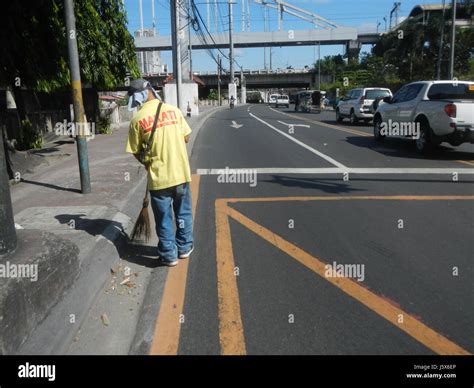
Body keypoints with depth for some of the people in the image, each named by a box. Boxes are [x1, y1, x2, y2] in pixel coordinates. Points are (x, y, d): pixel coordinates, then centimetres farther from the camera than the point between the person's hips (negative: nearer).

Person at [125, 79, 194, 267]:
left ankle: (169, 255, 20)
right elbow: (186, 138, 5)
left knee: (164, 218, 11)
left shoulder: (137, 119, -8)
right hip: (181, 172, 3)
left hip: (159, 177, -3)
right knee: (183, 213, 19)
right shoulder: (174, 110, -1)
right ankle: (184, 247, 32)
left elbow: (136, 152, -2)